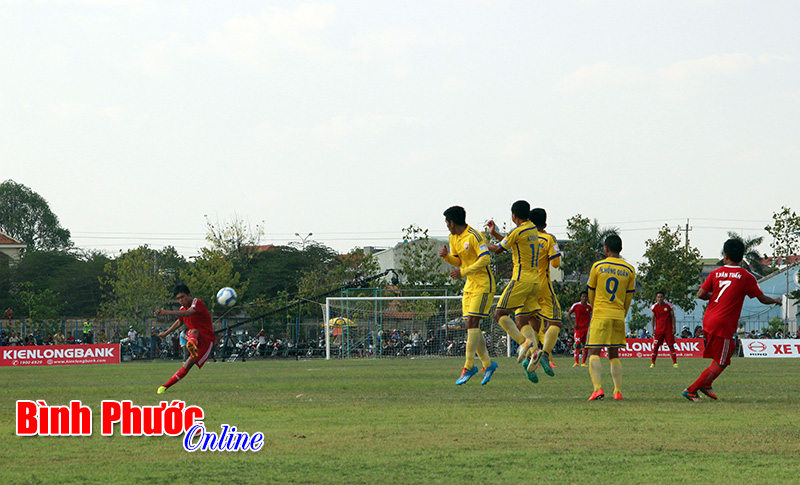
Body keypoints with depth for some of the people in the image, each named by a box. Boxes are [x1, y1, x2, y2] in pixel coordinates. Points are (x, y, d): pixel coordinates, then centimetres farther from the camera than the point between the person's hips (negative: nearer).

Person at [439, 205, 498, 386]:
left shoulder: (474, 236, -16)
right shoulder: (454, 238, 12)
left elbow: (485, 259, -22)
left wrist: (463, 272, -25)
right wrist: (446, 256, -1)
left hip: (483, 284, -9)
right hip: (469, 286, 9)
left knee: (472, 323, -15)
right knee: (471, 325, 3)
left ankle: (469, 367, -13)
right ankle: (487, 363, 11)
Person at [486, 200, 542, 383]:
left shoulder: (517, 232, -12)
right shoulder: (533, 230, 14)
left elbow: (498, 250, -1)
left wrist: (486, 244, 18)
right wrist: (494, 233, 32)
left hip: (520, 279, -8)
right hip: (535, 281, 8)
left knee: (500, 314, -2)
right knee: (522, 321, 8)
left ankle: (524, 342, -19)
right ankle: (534, 351, -12)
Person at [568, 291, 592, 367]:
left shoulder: (589, 306, 3)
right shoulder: (576, 305, -3)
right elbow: (568, 314, 5)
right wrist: (573, 324, -3)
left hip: (587, 328, 2)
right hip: (578, 328, -2)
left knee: (585, 346, 0)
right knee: (577, 344, -12)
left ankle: (583, 362, 6)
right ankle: (576, 362, -13)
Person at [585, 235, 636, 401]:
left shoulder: (597, 267, -1)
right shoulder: (629, 270, 6)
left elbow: (590, 293, 9)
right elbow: (629, 297, 12)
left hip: (600, 315, -4)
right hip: (618, 316, 4)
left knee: (594, 353, -5)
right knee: (614, 355, 13)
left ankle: (597, 388, -23)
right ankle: (618, 391, 7)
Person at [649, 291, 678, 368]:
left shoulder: (669, 305, -1)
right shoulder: (654, 307, 1)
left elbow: (673, 317, 3)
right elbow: (652, 318, 5)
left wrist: (674, 328, -2)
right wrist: (653, 329, -2)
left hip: (668, 329, -1)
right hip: (658, 329, 1)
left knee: (671, 345, -2)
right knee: (656, 346, -3)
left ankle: (675, 362, 2)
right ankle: (652, 363, 4)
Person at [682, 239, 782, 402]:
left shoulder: (715, 273, 4)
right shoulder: (746, 277, -5)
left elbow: (700, 294, -1)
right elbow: (762, 298, 2)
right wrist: (776, 301, 23)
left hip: (708, 321, 6)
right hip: (723, 326, -6)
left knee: (729, 350, 26)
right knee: (720, 364, 4)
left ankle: (706, 384, 22)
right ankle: (691, 390, 2)